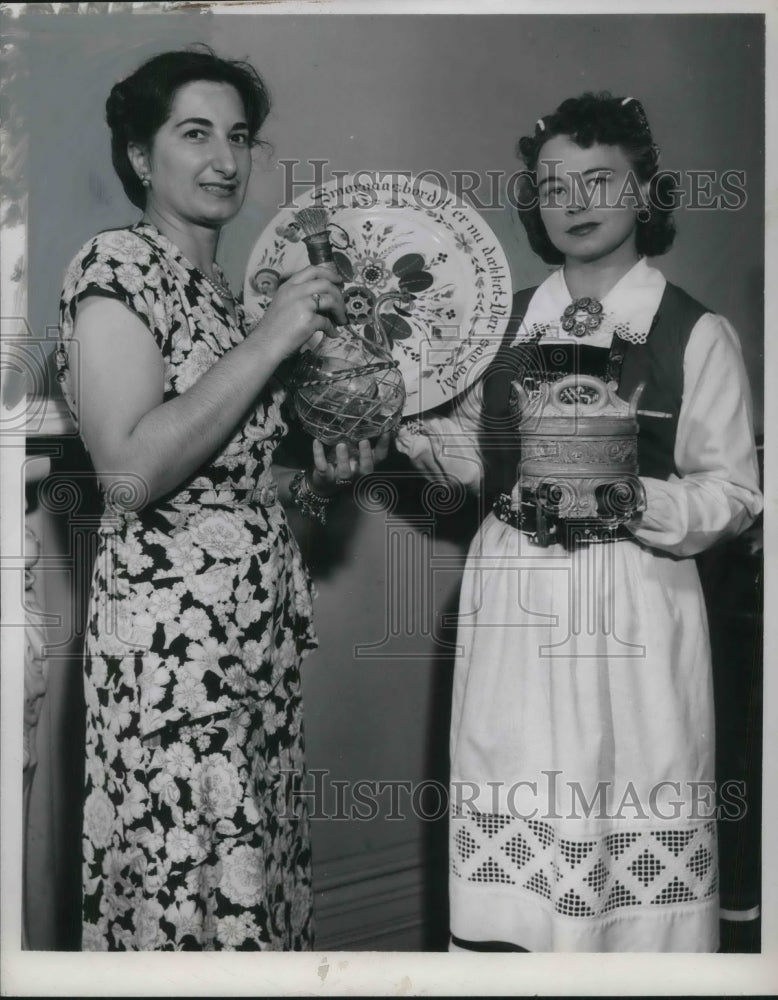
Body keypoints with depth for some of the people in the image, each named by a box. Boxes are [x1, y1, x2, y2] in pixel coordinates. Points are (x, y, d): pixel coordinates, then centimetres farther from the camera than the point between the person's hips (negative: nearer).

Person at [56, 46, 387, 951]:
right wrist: (270, 341, -16)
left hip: (259, 631, 8)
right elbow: (132, 473, -19)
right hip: (172, 637, -8)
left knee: (255, 889, 12)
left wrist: (321, 481, 4)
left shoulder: (222, 292, 17)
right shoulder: (117, 264, -7)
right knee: (188, 894, -1)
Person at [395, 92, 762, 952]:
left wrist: (635, 501, -20)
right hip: (515, 600, 3)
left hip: (634, 608, -3)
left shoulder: (696, 335, -1)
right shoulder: (505, 323, 10)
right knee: (511, 831, 5)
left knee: (632, 830, 3)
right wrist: (406, 418, -3)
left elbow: (735, 492, -3)